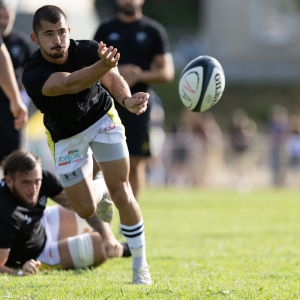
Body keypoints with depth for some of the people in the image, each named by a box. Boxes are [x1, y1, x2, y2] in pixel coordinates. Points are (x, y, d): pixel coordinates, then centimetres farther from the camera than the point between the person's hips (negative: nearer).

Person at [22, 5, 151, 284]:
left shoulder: (89, 50, -24)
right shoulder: (33, 75, -32)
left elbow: (113, 78, -38)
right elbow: (70, 83, -50)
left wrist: (127, 99, -62)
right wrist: (103, 66, -69)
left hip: (101, 119, 0)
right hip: (65, 137, 0)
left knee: (121, 194, -12)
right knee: (85, 209, 4)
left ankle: (140, 266, 2)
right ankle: (96, 186, 44)